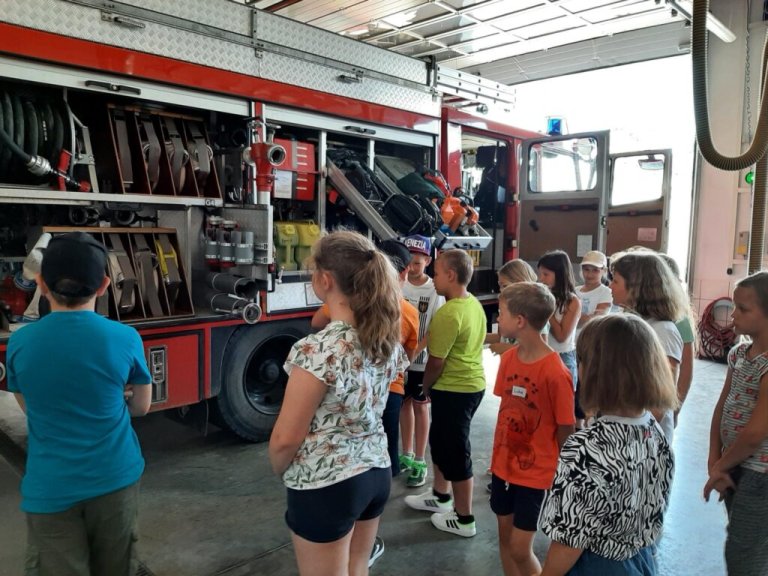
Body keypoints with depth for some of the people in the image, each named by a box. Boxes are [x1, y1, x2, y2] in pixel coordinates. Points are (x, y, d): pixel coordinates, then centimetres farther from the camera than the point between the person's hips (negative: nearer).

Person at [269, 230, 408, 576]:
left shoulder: (317, 350, -26)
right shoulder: (388, 338, -3)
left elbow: (286, 438, -19)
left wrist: (279, 470, 0)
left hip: (325, 486, -6)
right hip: (377, 473, 7)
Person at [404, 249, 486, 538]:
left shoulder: (448, 314, -25)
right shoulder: (474, 304, 5)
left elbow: (436, 362, -20)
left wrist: (426, 387, -1)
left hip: (453, 390, -10)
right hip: (473, 383, 10)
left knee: (455, 451, 5)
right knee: (441, 441, 24)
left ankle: (464, 519, 20)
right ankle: (440, 496, 41)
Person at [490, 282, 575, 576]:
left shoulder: (555, 372, -24)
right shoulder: (508, 358, -3)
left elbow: (566, 431, -15)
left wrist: (560, 475, -6)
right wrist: (497, 455, 9)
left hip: (537, 474, -6)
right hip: (504, 466, 7)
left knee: (520, 548, 1)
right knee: (505, 536, 18)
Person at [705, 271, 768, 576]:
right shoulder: (738, 353, 3)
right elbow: (721, 409, 7)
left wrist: (719, 467, -8)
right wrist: (715, 463, 0)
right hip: (736, 466, 7)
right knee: (743, 548, 20)